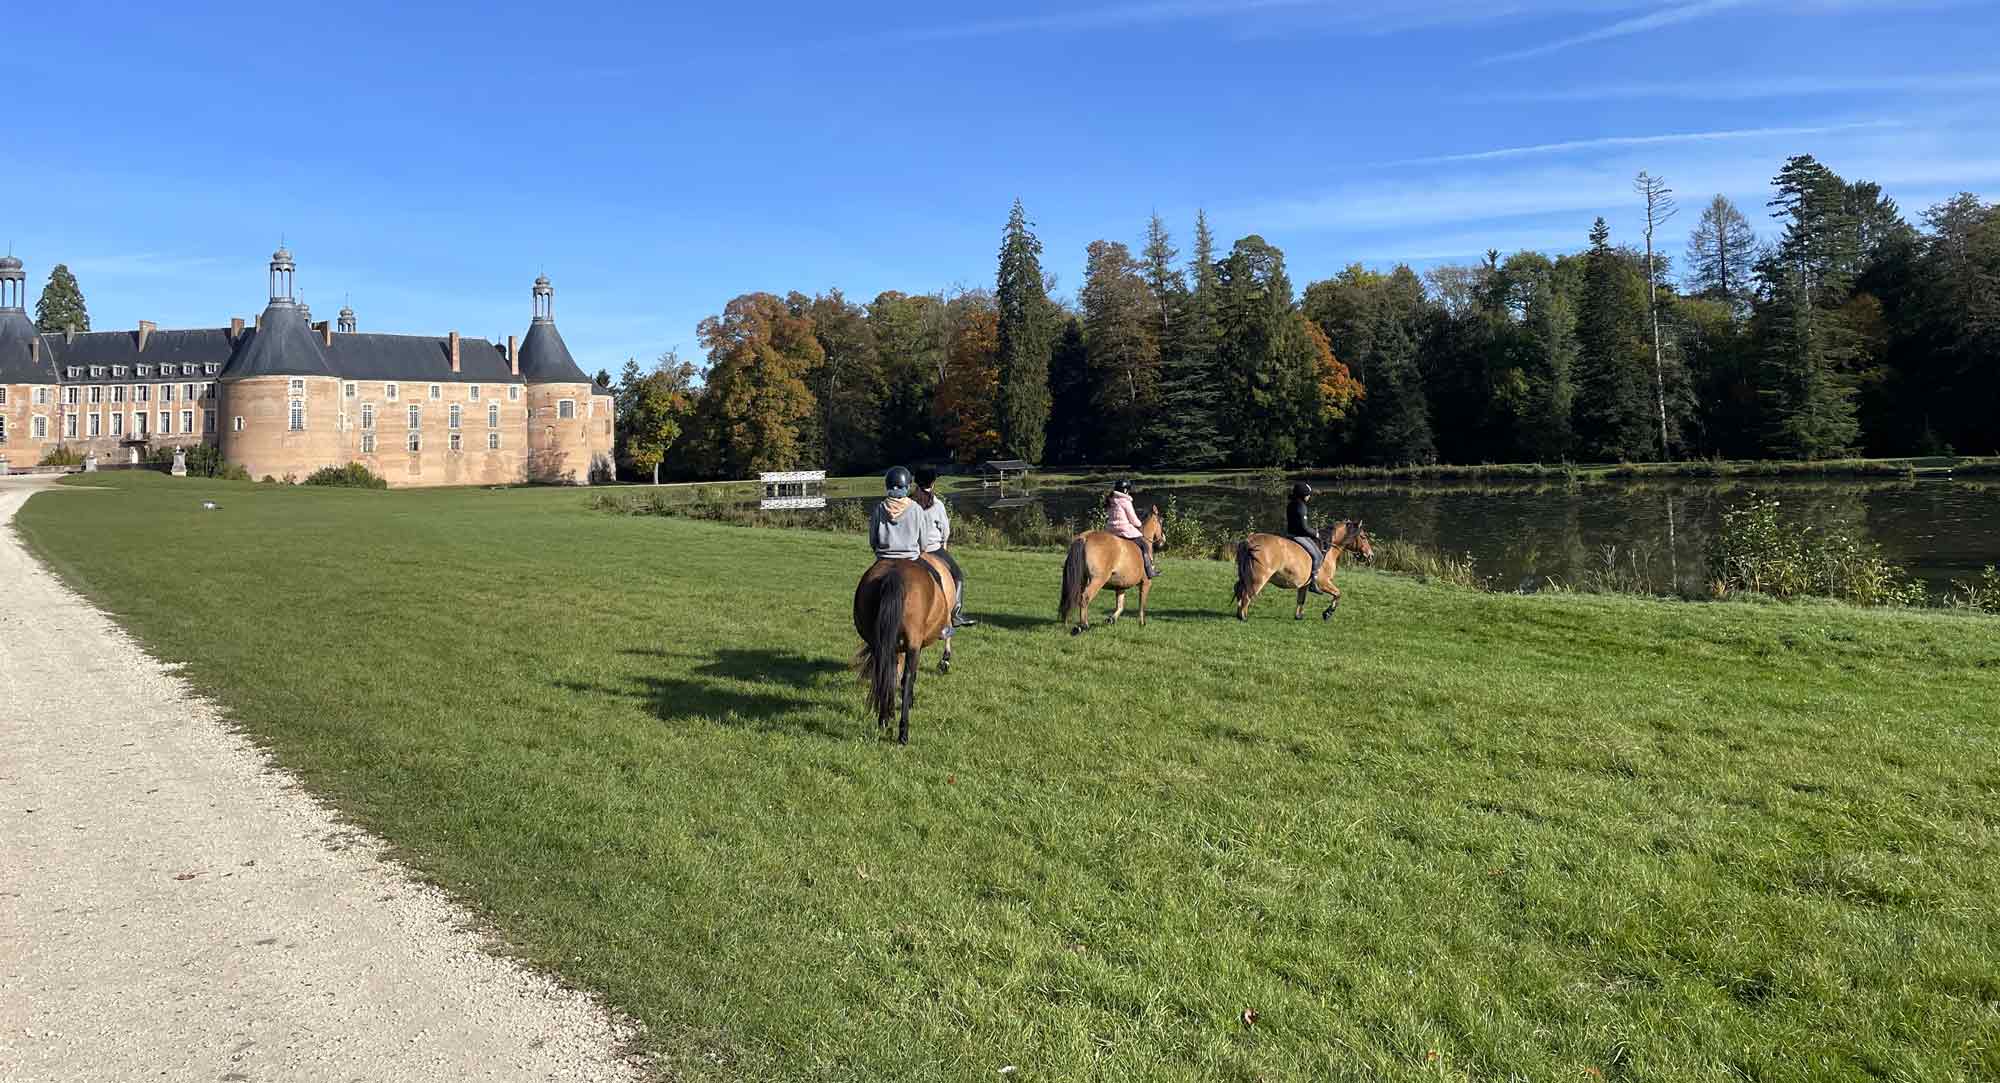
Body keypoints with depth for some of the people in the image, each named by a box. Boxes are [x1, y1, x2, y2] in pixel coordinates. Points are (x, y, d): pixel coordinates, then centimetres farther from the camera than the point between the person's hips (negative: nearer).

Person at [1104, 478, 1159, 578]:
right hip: (1125, 529, -8)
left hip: (1111, 530, 8)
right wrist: (1140, 525, 13)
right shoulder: (1125, 501, -13)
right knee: (1145, 546, 2)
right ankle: (1149, 571, -1)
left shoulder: (1110, 500, 10)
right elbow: (1133, 520, -8)